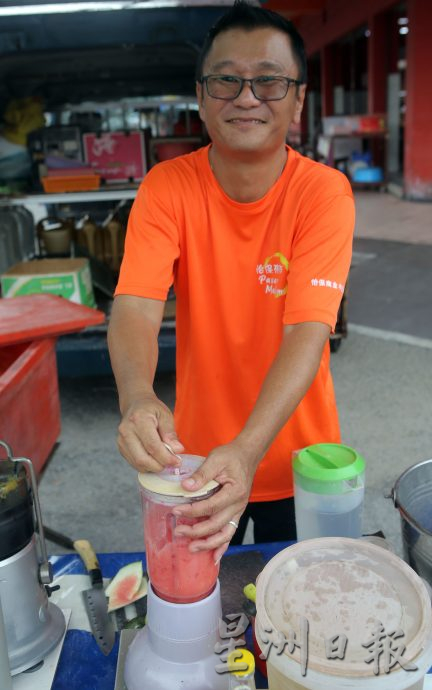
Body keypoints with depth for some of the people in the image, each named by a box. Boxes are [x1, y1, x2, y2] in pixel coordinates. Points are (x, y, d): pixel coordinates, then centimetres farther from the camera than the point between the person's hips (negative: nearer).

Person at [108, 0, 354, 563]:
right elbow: (135, 306, -23)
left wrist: (248, 450, -41)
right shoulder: (167, 188, -12)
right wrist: (137, 398, -44)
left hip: (295, 457, 0)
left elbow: (308, 331, -27)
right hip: (197, 456, 1)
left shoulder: (324, 193, -17)